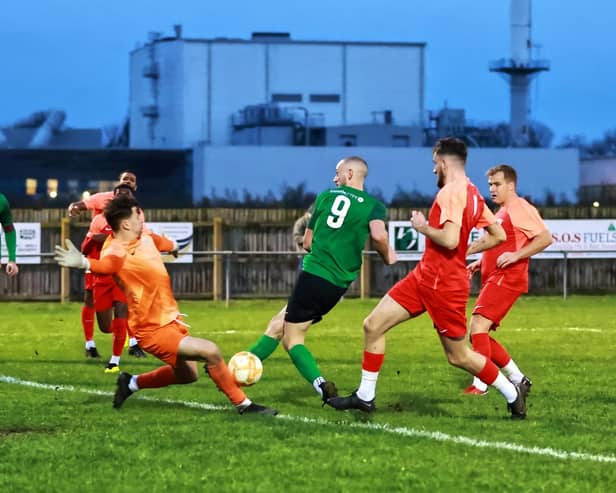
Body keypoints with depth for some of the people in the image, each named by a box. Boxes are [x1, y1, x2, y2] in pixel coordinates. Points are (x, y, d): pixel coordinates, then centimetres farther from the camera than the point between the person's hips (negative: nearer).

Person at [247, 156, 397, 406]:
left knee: (292, 339, 4)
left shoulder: (326, 196, 8)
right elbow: (378, 235, -17)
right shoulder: (373, 205, 4)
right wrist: (387, 256, 2)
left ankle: (322, 385, -15)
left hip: (312, 274, -2)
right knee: (278, 324, 15)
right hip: (337, 285, 3)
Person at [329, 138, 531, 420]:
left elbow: (450, 240, -30)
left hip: (444, 285, -10)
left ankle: (512, 395, 20)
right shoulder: (471, 193, 10)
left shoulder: (451, 193, -19)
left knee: (458, 356, 3)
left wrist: (423, 227, -13)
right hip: (424, 277, 10)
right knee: (373, 325, 5)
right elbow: (498, 235, 13)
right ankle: (365, 397, 11)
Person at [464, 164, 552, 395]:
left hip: (507, 279, -10)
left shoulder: (520, 208, -7)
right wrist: (479, 263, 17)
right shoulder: (501, 213, 22)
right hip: (494, 280, 10)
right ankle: (518, 379, 16)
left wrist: (516, 255, -23)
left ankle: (480, 385, -22)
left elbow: (545, 238, -15)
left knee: (478, 325, -20)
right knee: (479, 334, 8)